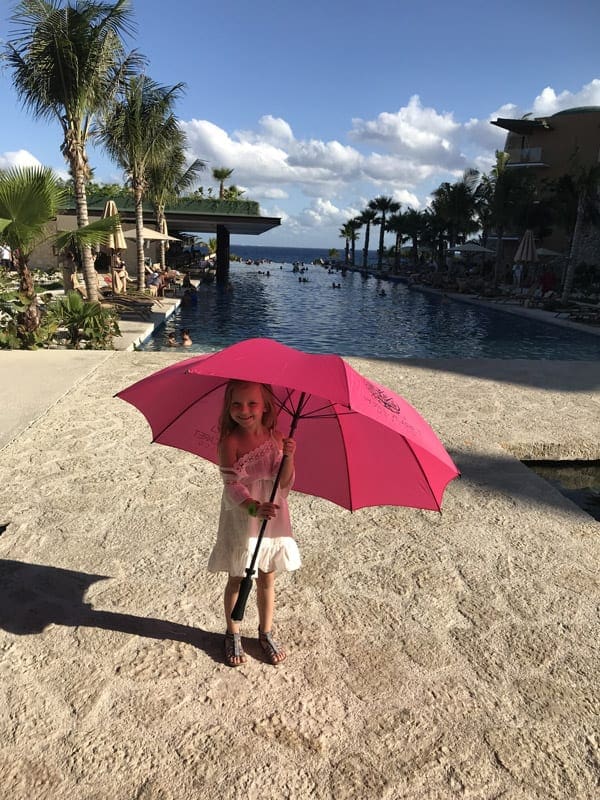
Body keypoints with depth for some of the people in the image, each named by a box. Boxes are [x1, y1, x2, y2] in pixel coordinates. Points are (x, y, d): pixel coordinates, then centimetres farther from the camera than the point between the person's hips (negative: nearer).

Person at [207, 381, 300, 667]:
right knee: (237, 580, 14)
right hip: (240, 520, -2)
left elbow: (284, 485, -8)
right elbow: (231, 485, -21)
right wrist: (254, 508, -37)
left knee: (267, 580, 16)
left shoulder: (277, 438, -7)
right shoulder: (230, 441, -16)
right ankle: (233, 635, 35)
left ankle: (266, 633, 37)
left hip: (273, 520, 3)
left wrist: (288, 457, -26)